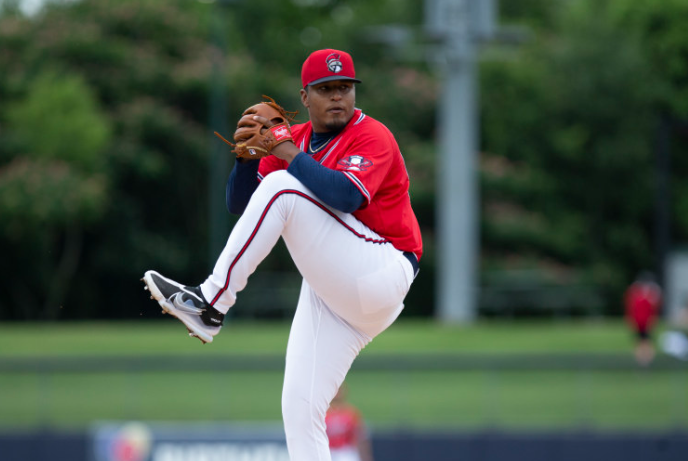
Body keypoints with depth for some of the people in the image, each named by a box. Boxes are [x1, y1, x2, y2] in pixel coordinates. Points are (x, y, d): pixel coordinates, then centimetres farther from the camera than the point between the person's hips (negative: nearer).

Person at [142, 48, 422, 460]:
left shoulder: (372, 137, -6)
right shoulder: (295, 138, 15)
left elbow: (346, 197, -26)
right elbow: (240, 205, 11)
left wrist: (286, 153, -19)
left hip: (381, 274, -8)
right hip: (329, 292, 8)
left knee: (282, 189, -20)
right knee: (299, 407, -1)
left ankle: (210, 304, -21)